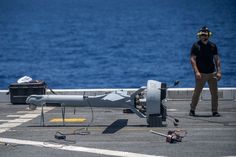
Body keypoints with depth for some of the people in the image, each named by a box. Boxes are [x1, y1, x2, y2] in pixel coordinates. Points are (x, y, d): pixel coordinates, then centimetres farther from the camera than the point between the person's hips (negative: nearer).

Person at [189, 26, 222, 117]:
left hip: (212, 73, 4)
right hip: (201, 74, -4)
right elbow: (192, 59, -7)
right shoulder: (196, 46, -2)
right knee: (197, 92, 1)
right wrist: (196, 71, -17)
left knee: (214, 93, 1)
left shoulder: (213, 46, 10)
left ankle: (215, 111, 8)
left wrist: (219, 72, 3)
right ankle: (192, 110, 14)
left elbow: (217, 59, 12)